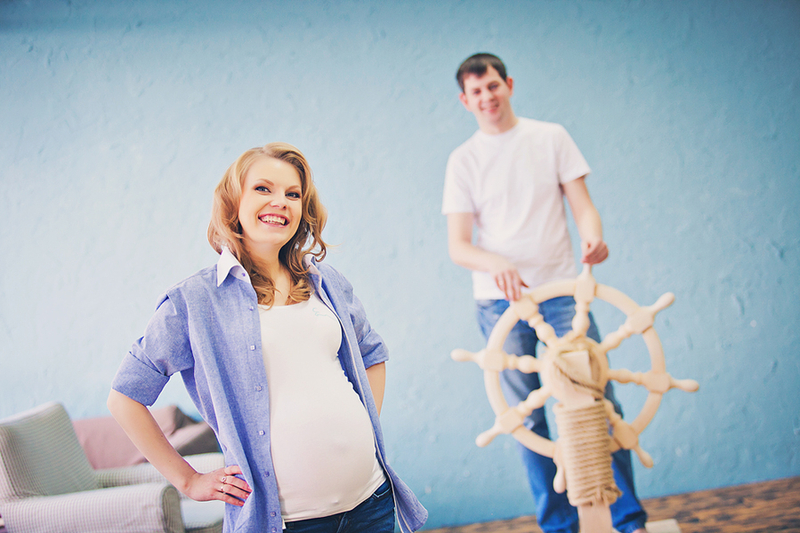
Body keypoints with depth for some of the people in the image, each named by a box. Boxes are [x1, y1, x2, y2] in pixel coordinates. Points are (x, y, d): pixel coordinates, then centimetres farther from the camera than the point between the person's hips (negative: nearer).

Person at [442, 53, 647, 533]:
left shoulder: (551, 137, 8)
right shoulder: (463, 160, 6)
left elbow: (582, 204, 4)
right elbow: (458, 246, 1)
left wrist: (594, 237, -19)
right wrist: (497, 264, -21)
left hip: (561, 291, 0)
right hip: (500, 301, 0)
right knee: (527, 419, 3)